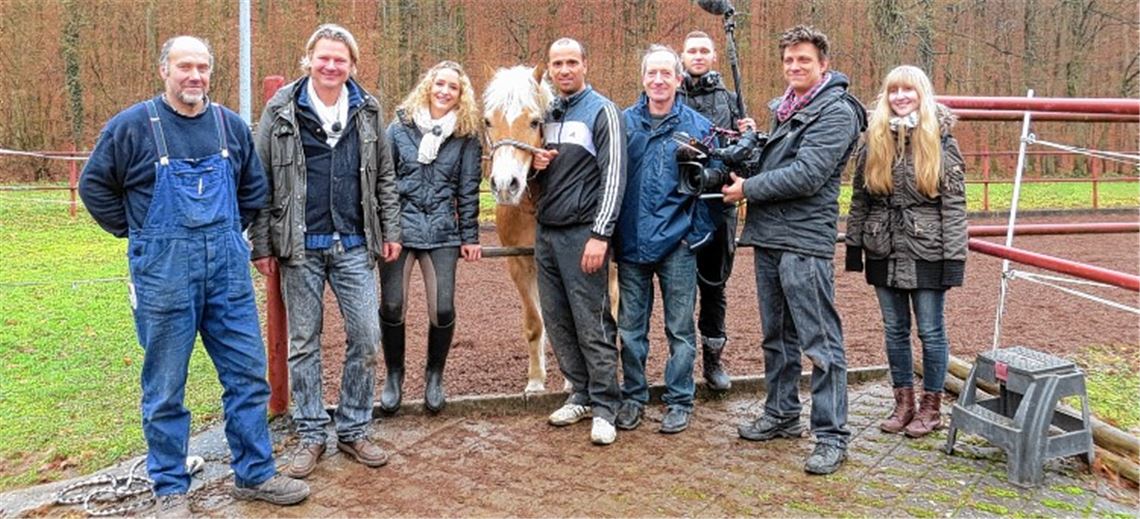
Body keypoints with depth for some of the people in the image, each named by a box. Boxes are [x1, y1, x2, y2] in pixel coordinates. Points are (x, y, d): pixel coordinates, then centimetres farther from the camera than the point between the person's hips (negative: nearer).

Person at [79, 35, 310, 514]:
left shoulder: (230, 125, 6)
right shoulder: (132, 125, -5)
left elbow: (255, 186, 19)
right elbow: (94, 185, 4)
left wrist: (229, 232, 12)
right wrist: (135, 232, 2)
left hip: (227, 266, 4)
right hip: (163, 271, -3)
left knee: (248, 372, 6)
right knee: (165, 385, 6)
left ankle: (255, 474, 20)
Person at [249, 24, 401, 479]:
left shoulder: (367, 111, 6)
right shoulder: (281, 112, -2)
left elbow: (384, 177, 11)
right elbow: (261, 182, -1)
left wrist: (391, 231, 6)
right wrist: (262, 245, -3)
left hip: (355, 246, 2)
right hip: (300, 248, -2)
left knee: (366, 338, 3)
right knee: (303, 342, 7)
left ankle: (353, 431, 19)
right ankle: (310, 434, 19)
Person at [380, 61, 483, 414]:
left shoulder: (466, 136, 5)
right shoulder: (400, 128, 4)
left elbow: (468, 190, 5)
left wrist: (470, 237, 3)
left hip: (442, 232, 0)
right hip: (399, 227, 0)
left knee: (443, 310, -3)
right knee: (391, 308, 1)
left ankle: (434, 377, 21)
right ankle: (394, 375, 24)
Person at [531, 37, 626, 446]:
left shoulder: (602, 111, -5)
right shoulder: (546, 114, 14)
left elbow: (613, 177, -12)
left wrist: (600, 236, -19)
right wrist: (536, 164, -1)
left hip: (582, 233, -7)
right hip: (545, 232, 7)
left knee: (591, 324, -4)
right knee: (557, 321, 11)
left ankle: (604, 407, 7)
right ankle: (581, 394, 24)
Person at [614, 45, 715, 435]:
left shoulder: (698, 126, 1)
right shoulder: (624, 122, 5)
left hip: (677, 242, -2)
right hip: (632, 241, 2)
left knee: (680, 328, 7)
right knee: (630, 327, 11)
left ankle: (679, 401, 21)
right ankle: (633, 396, 26)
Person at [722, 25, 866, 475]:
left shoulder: (837, 112, -8)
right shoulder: (783, 108, 18)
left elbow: (806, 177, -18)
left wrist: (747, 189, -9)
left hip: (804, 241, -8)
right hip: (767, 235, 9)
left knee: (820, 342, -5)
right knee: (777, 335, 17)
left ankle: (831, 436, 2)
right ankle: (782, 414, 30)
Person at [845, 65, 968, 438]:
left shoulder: (940, 140, -5)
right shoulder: (874, 140, 5)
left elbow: (954, 204, -7)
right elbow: (859, 197, 9)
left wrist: (954, 257, -11)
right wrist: (853, 244, 5)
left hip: (927, 253, -3)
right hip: (884, 252, 4)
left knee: (931, 331, 6)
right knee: (894, 330, 12)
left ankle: (931, 407, 20)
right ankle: (903, 402, 25)